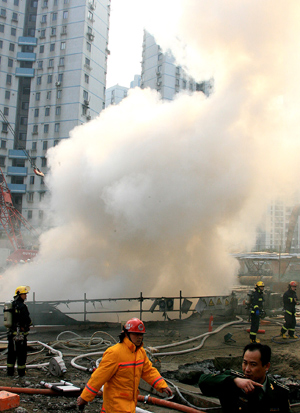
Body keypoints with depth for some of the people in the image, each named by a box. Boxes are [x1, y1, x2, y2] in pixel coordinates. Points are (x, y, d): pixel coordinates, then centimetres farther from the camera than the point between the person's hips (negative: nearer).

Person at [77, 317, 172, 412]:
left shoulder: (141, 352, 3)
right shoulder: (114, 353, -23)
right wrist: (85, 397, -17)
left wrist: (162, 386, 0)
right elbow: (100, 375, -21)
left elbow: (148, 371, 11)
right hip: (116, 400, -8)